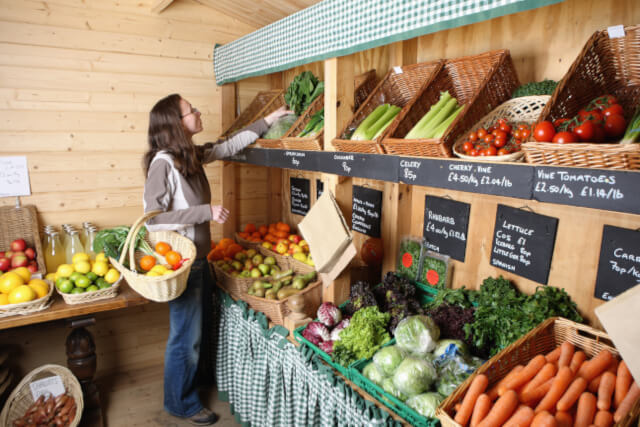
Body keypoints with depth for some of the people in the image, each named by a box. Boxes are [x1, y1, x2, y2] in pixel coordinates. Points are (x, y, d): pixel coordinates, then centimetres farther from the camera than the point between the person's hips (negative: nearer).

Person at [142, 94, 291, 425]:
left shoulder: (192, 155, 4)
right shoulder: (163, 163, -20)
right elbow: (153, 218, -23)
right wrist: (206, 212, -25)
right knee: (186, 336, 8)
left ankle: (193, 382, 45)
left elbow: (229, 146, 17)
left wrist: (267, 120, 20)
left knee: (198, 328, 23)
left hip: (198, 258, 8)